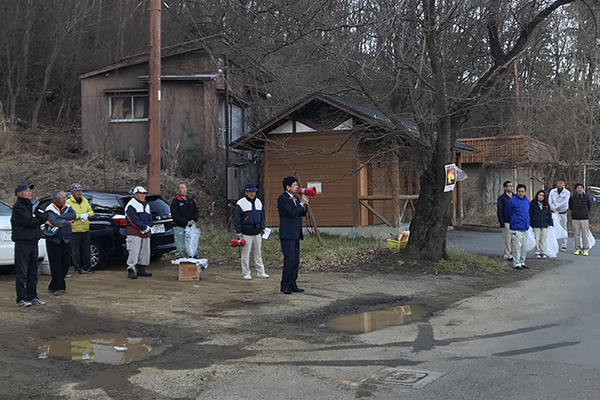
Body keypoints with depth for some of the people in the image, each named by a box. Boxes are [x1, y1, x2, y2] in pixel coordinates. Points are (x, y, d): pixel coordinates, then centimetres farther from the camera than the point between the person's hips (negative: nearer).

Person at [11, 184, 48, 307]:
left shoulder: (32, 205, 15)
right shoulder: (18, 207, -9)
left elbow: (45, 217, 2)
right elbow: (29, 222, -19)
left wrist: (35, 218, -12)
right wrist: (38, 219, -1)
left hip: (34, 242, 7)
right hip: (22, 243, -7)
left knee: (33, 272, 11)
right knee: (22, 272, -4)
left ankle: (32, 296, 18)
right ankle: (21, 299, 0)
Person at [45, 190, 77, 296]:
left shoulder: (67, 207, 7)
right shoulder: (50, 210, -9)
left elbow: (73, 215, -12)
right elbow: (55, 221, -24)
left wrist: (60, 217, -19)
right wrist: (67, 221, -11)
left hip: (65, 240, 6)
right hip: (53, 241, -6)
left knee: (66, 263, 7)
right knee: (56, 264, -7)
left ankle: (53, 286, 20)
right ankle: (60, 287, 1)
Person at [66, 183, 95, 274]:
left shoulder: (85, 201, 13)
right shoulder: (68, 202, -7)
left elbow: (91, 211, 14)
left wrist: (87, 214, -8)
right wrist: (80, 216, -22)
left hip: (85, 229, 5)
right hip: (74, 230, -5)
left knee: (86, 250, 11)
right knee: (75, 251, 0)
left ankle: (87, 267, 20)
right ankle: (77, 268, 9)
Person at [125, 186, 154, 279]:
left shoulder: (146, 205, 19)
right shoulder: (131, 205, -8)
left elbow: (150, 218, 16)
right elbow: (134, 220, -16)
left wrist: (148, 227, -4)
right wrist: (144, 227, -16)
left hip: (146, 233, 8)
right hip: (134, 233, -8)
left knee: (145, 252, 10)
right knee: (134, 252, -13)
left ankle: (141, 270, 20)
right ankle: (131, 271, -10)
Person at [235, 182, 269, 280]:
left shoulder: (258, 202, 12)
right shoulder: (241, 203, -6)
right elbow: (237, 219, -5)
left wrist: (262, 228, 18)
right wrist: (238, 232, -8)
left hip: (257, 232, 5)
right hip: (246, 233, -5)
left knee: (258, 253, 10)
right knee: (245, 254, -1)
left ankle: (260, 272, 16)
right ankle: (246, 273, 8)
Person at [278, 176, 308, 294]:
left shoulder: (295, 198, 16)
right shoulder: (282, 198, -11)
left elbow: (303, 213, 18)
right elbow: (291, 213, -20)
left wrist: (304, 205, 0)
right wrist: (301, 204, -10)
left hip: (296, 234, 9)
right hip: (287, 234, -9)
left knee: (296, 260, 8)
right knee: (289, 259, -11)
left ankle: (292, 284, 14)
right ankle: (284, 285, -3)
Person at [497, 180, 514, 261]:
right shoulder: (501, 198, -1)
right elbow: (499, 210, -4)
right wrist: (501, 221, -11)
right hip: (506, 222, -5)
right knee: (507, 240, -4)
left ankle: (512, 254, 12)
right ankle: (507, 255, 3)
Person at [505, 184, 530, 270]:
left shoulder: (527, 201, 10)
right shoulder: (512, 201, -10)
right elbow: (507, 213, 0)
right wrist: (511, 222, 12)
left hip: (525, 227, 6)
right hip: (516, 228, -6)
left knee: (524, 247, 11)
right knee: (517, 246, -6)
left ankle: (522, 262, 21)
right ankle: (516, 264, 0)